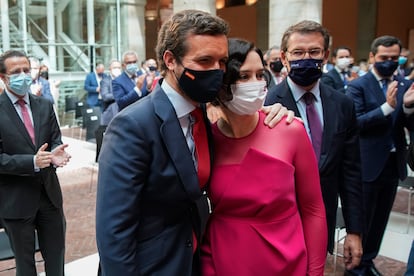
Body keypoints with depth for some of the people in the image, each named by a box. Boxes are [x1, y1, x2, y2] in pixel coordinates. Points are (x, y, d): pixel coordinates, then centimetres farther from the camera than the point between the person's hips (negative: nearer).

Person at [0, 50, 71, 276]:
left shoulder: (44, 105, 4)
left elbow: (55, 140, 5)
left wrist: (55, 154, -18)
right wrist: (32, 162, -27)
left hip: (49, 193, 4)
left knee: (56, 257, 17)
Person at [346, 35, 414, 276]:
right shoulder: (358, 86, -9)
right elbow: (355, 123, -18)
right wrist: (387, 107, -28)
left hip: (394, 164, 5)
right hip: (368, 164, -5)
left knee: (380, 218, 17)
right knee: (363, 219, 8)